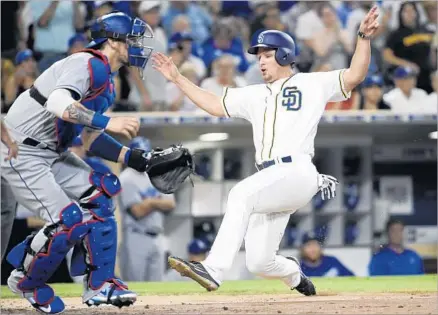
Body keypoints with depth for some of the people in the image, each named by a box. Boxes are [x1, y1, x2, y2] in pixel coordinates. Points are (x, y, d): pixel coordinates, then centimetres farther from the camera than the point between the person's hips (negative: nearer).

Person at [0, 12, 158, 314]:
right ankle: (26, 282, 8)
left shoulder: (106, 82, 14)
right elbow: (58, 103, -35)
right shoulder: (89, 65, -17)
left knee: (100, 193, 5)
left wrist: (137, 160, 9)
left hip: (52, 153, 11)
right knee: (69, 221, -16)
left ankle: (99, 284, 10)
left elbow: (90, 138, 17)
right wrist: (107, 122, -39)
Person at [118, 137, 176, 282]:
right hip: (136, 239, -7)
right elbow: (138, 211, -15)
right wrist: (159, 202, -3)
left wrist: (152, 202, -12)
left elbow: (170, 204, 4)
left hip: (156, 239, 7)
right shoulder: (127, 179, -7)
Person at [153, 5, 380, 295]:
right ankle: (293, 274, 37)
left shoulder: (312, 84, 8)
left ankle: (213, 270, -41)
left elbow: (354, 76, -3)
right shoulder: (256, 95, 25)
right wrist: (178, 79, 24)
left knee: (241, 194, -33)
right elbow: (215, 105, 29)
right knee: (259, 263, 1)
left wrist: (364, 38, -17)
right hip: (270, 181, 7)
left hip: (298, 173, -7)